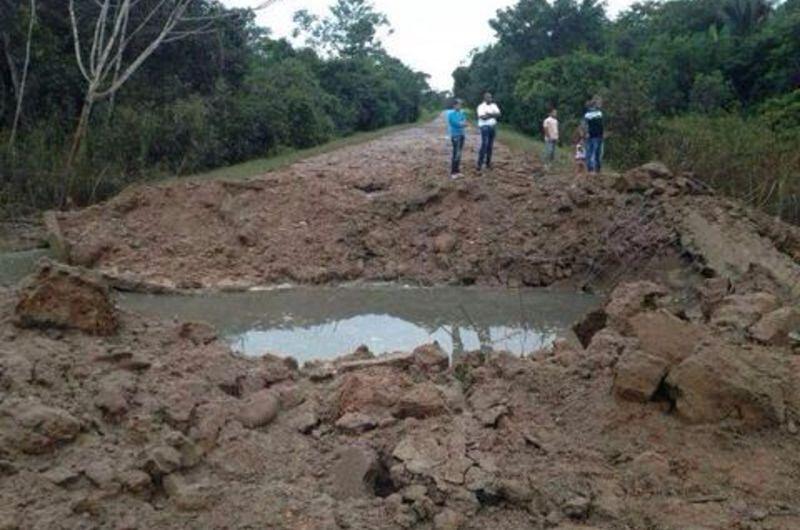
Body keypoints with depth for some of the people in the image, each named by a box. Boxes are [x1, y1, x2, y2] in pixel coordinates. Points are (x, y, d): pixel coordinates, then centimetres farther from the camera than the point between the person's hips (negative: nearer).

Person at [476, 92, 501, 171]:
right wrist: (493, 115, -8)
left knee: (490, 146, 7)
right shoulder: (481, 106, -6)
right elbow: (483, 117, -19)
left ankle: (488, 163, 14)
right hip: (485, 127, -6)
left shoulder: (494, 105, 11)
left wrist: (489, 114, -14)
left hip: (492, 127, 6)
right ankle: (480, 164, -13)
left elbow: (498, 114, -1)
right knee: (484, 144, -15)